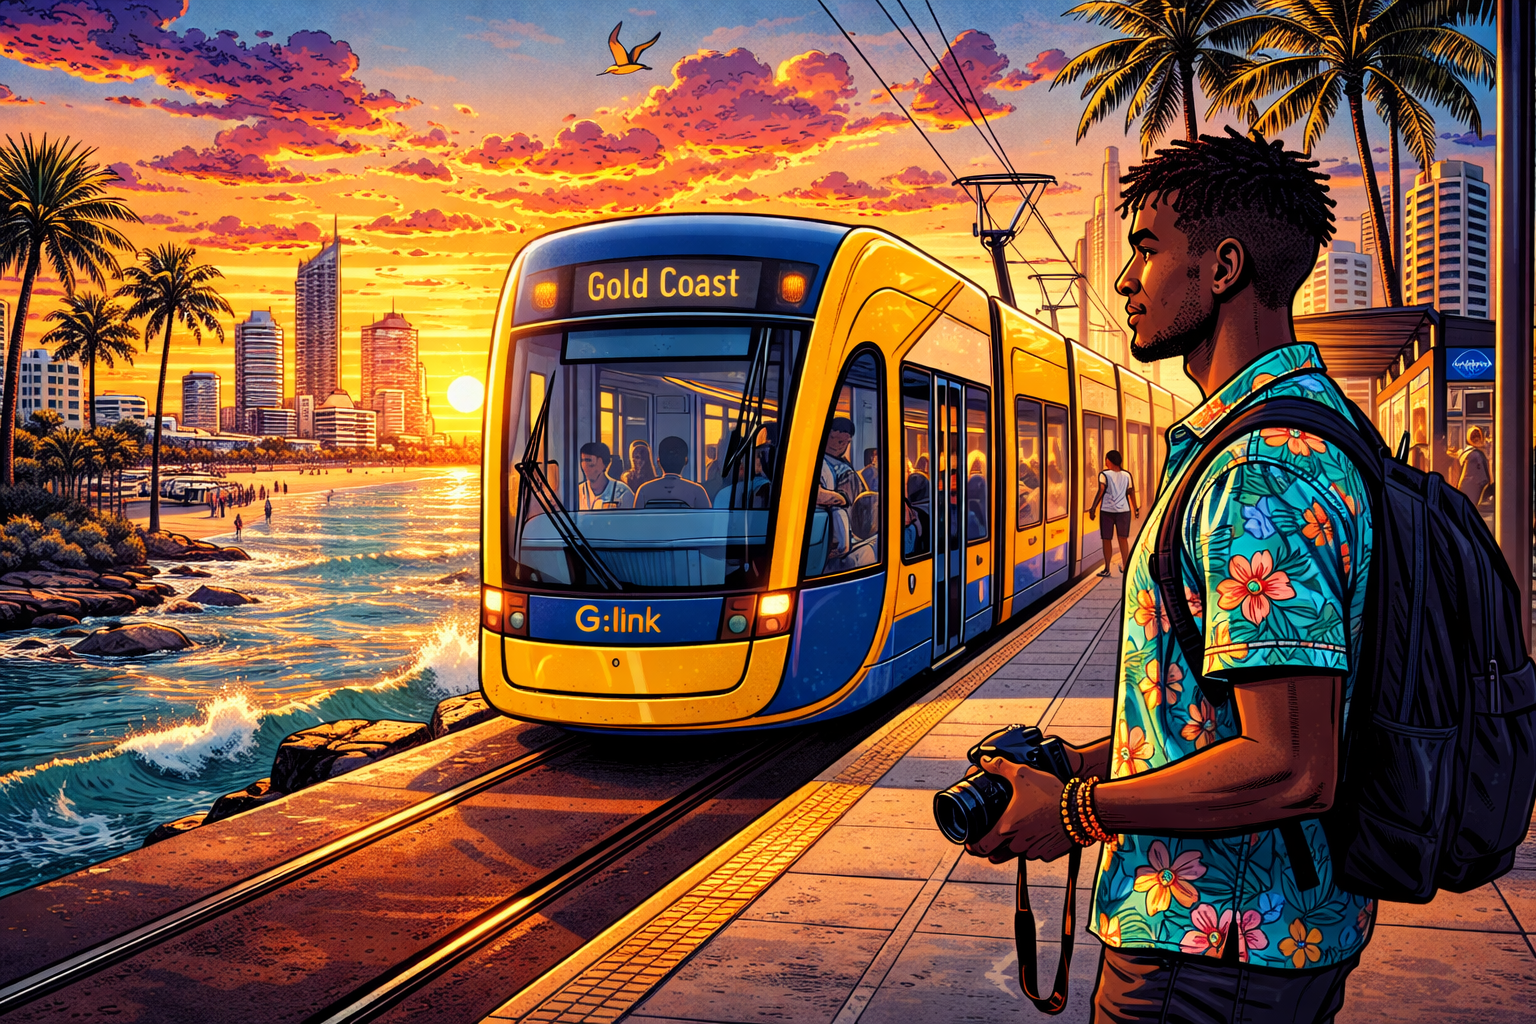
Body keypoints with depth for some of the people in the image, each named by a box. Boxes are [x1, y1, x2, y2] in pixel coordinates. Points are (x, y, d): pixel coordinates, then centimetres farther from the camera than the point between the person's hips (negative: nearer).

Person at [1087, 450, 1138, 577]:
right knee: (1123, 539, 14)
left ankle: (1107, 569, 7)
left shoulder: (1104, 475, -5)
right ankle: (1125, 567, 14)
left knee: (1106, 540, 6)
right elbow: (1132, 493, 8)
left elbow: (1100, 492, -14)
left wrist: (1093, 509, -13)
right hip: (1124, 511, 3)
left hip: (1107, 511, -3)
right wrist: (1136, 509, 18)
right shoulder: (1127, 475, 7)